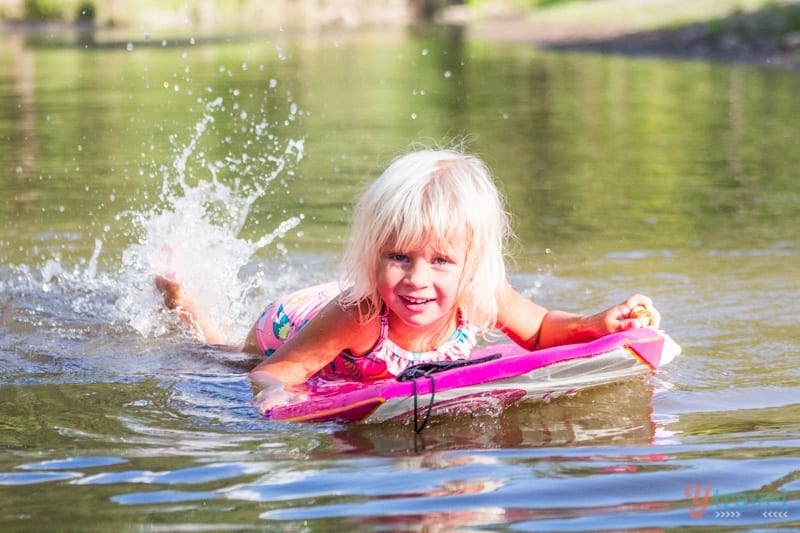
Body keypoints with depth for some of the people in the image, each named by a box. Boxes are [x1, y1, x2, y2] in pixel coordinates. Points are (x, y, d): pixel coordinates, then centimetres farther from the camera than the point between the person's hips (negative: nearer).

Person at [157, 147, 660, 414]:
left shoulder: (484, 300, -37)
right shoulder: (356, 318, -49)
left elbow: (541, 329, -16)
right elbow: (267, 376, -41)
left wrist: (599, 324, -34)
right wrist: (278, 398, -64)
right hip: (293, 334, -3)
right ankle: (181, 300, 51)